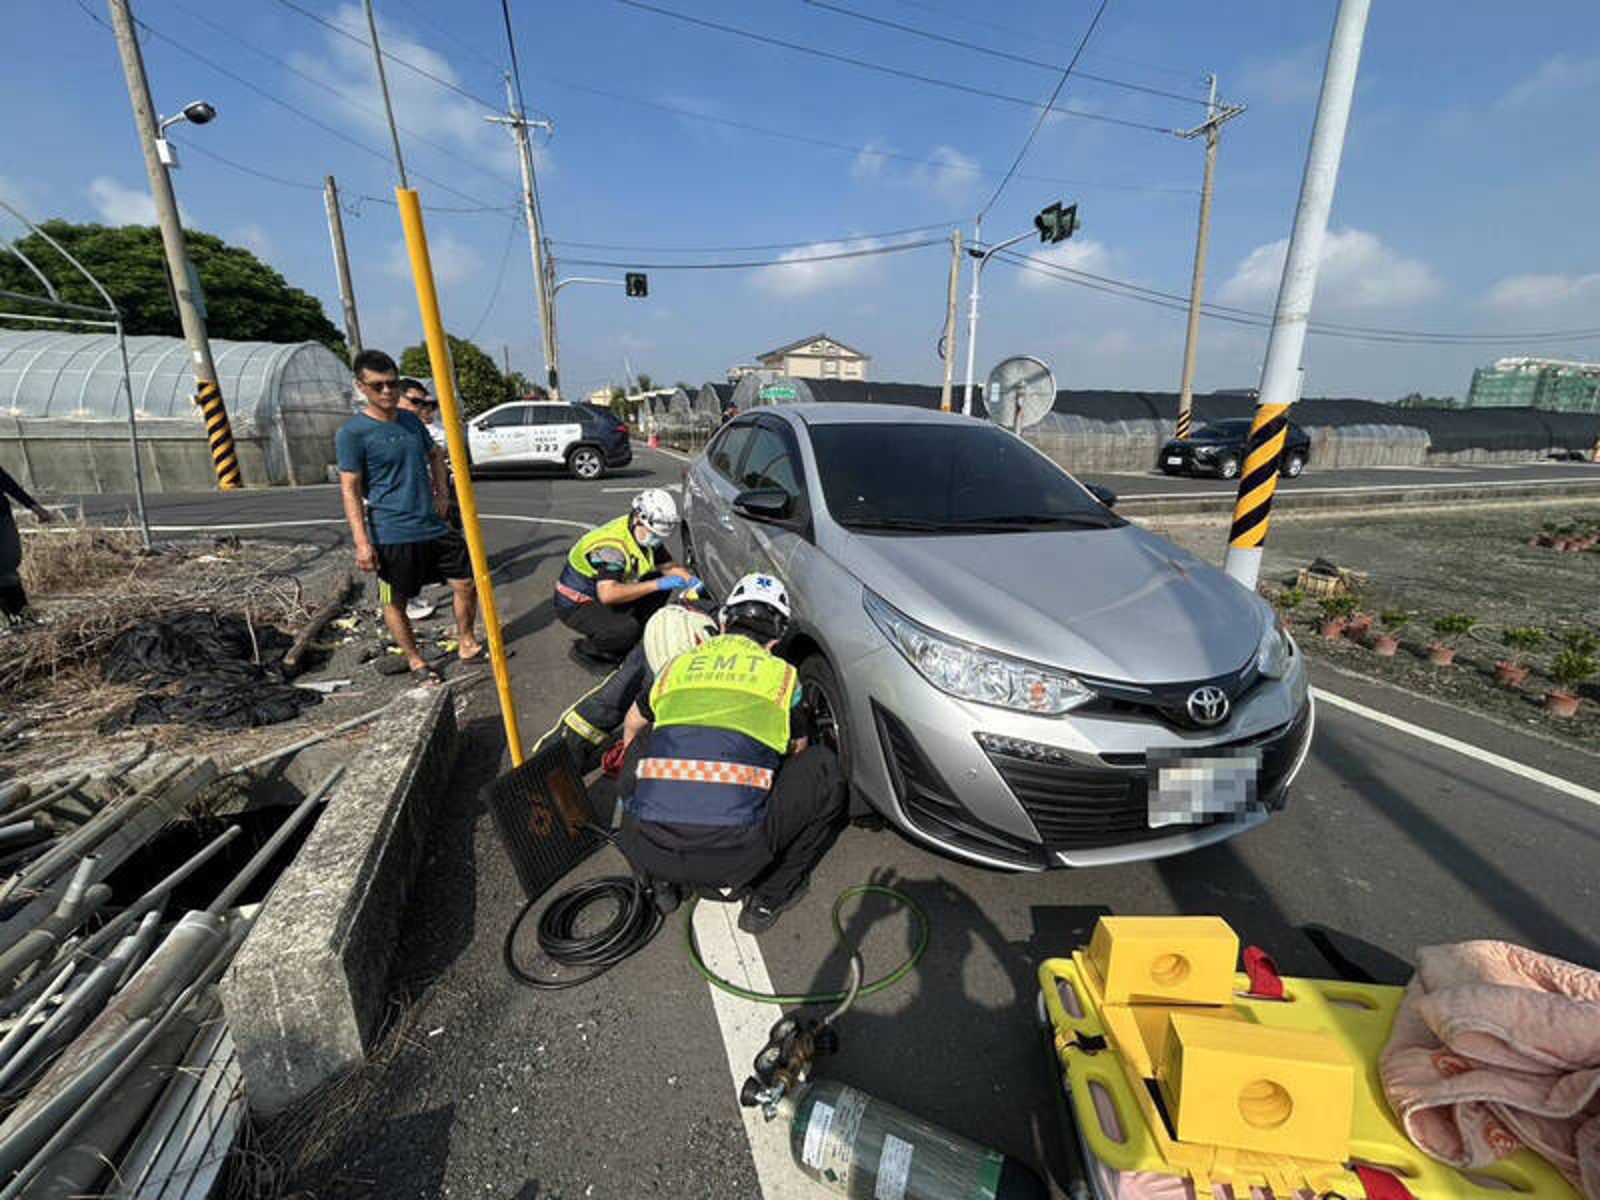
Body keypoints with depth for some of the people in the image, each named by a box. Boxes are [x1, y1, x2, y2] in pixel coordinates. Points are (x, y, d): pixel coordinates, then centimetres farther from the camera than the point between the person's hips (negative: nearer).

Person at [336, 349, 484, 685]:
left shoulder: (411, 420, 8)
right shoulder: (353, 433, -9)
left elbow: (434, 456, 26)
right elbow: (350, 491, -10)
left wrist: (441, 491, 11)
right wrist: (362, 542, -17)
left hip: (434, 526, 6)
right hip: (392, 535, -5)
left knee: (466, 582, 6)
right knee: (395, 603, 7)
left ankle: (467, 645, 23)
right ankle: (416, 661, 24)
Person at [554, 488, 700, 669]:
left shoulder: (647, 536, -6)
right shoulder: (611, 545, -32)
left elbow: (667, 566, 3)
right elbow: (608, 595, -42)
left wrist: (690, 580, -19)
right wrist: (657, 584, -42)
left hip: (602, 596, 8)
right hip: (575, 605, -8)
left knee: (662, 587, -3)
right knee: (627, 630, -32)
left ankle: (630, 638, 7)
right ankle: (584, 650, -2)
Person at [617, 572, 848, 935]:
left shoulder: (680, 663, 18)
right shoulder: (782, 674, 12)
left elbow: (632, 726, 38)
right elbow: (798, 749, 30)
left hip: (645, 847, 4)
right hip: (732, 854, -3)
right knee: (824, 770, 16)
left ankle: (662, 878, 28)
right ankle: (769, 895, 19)